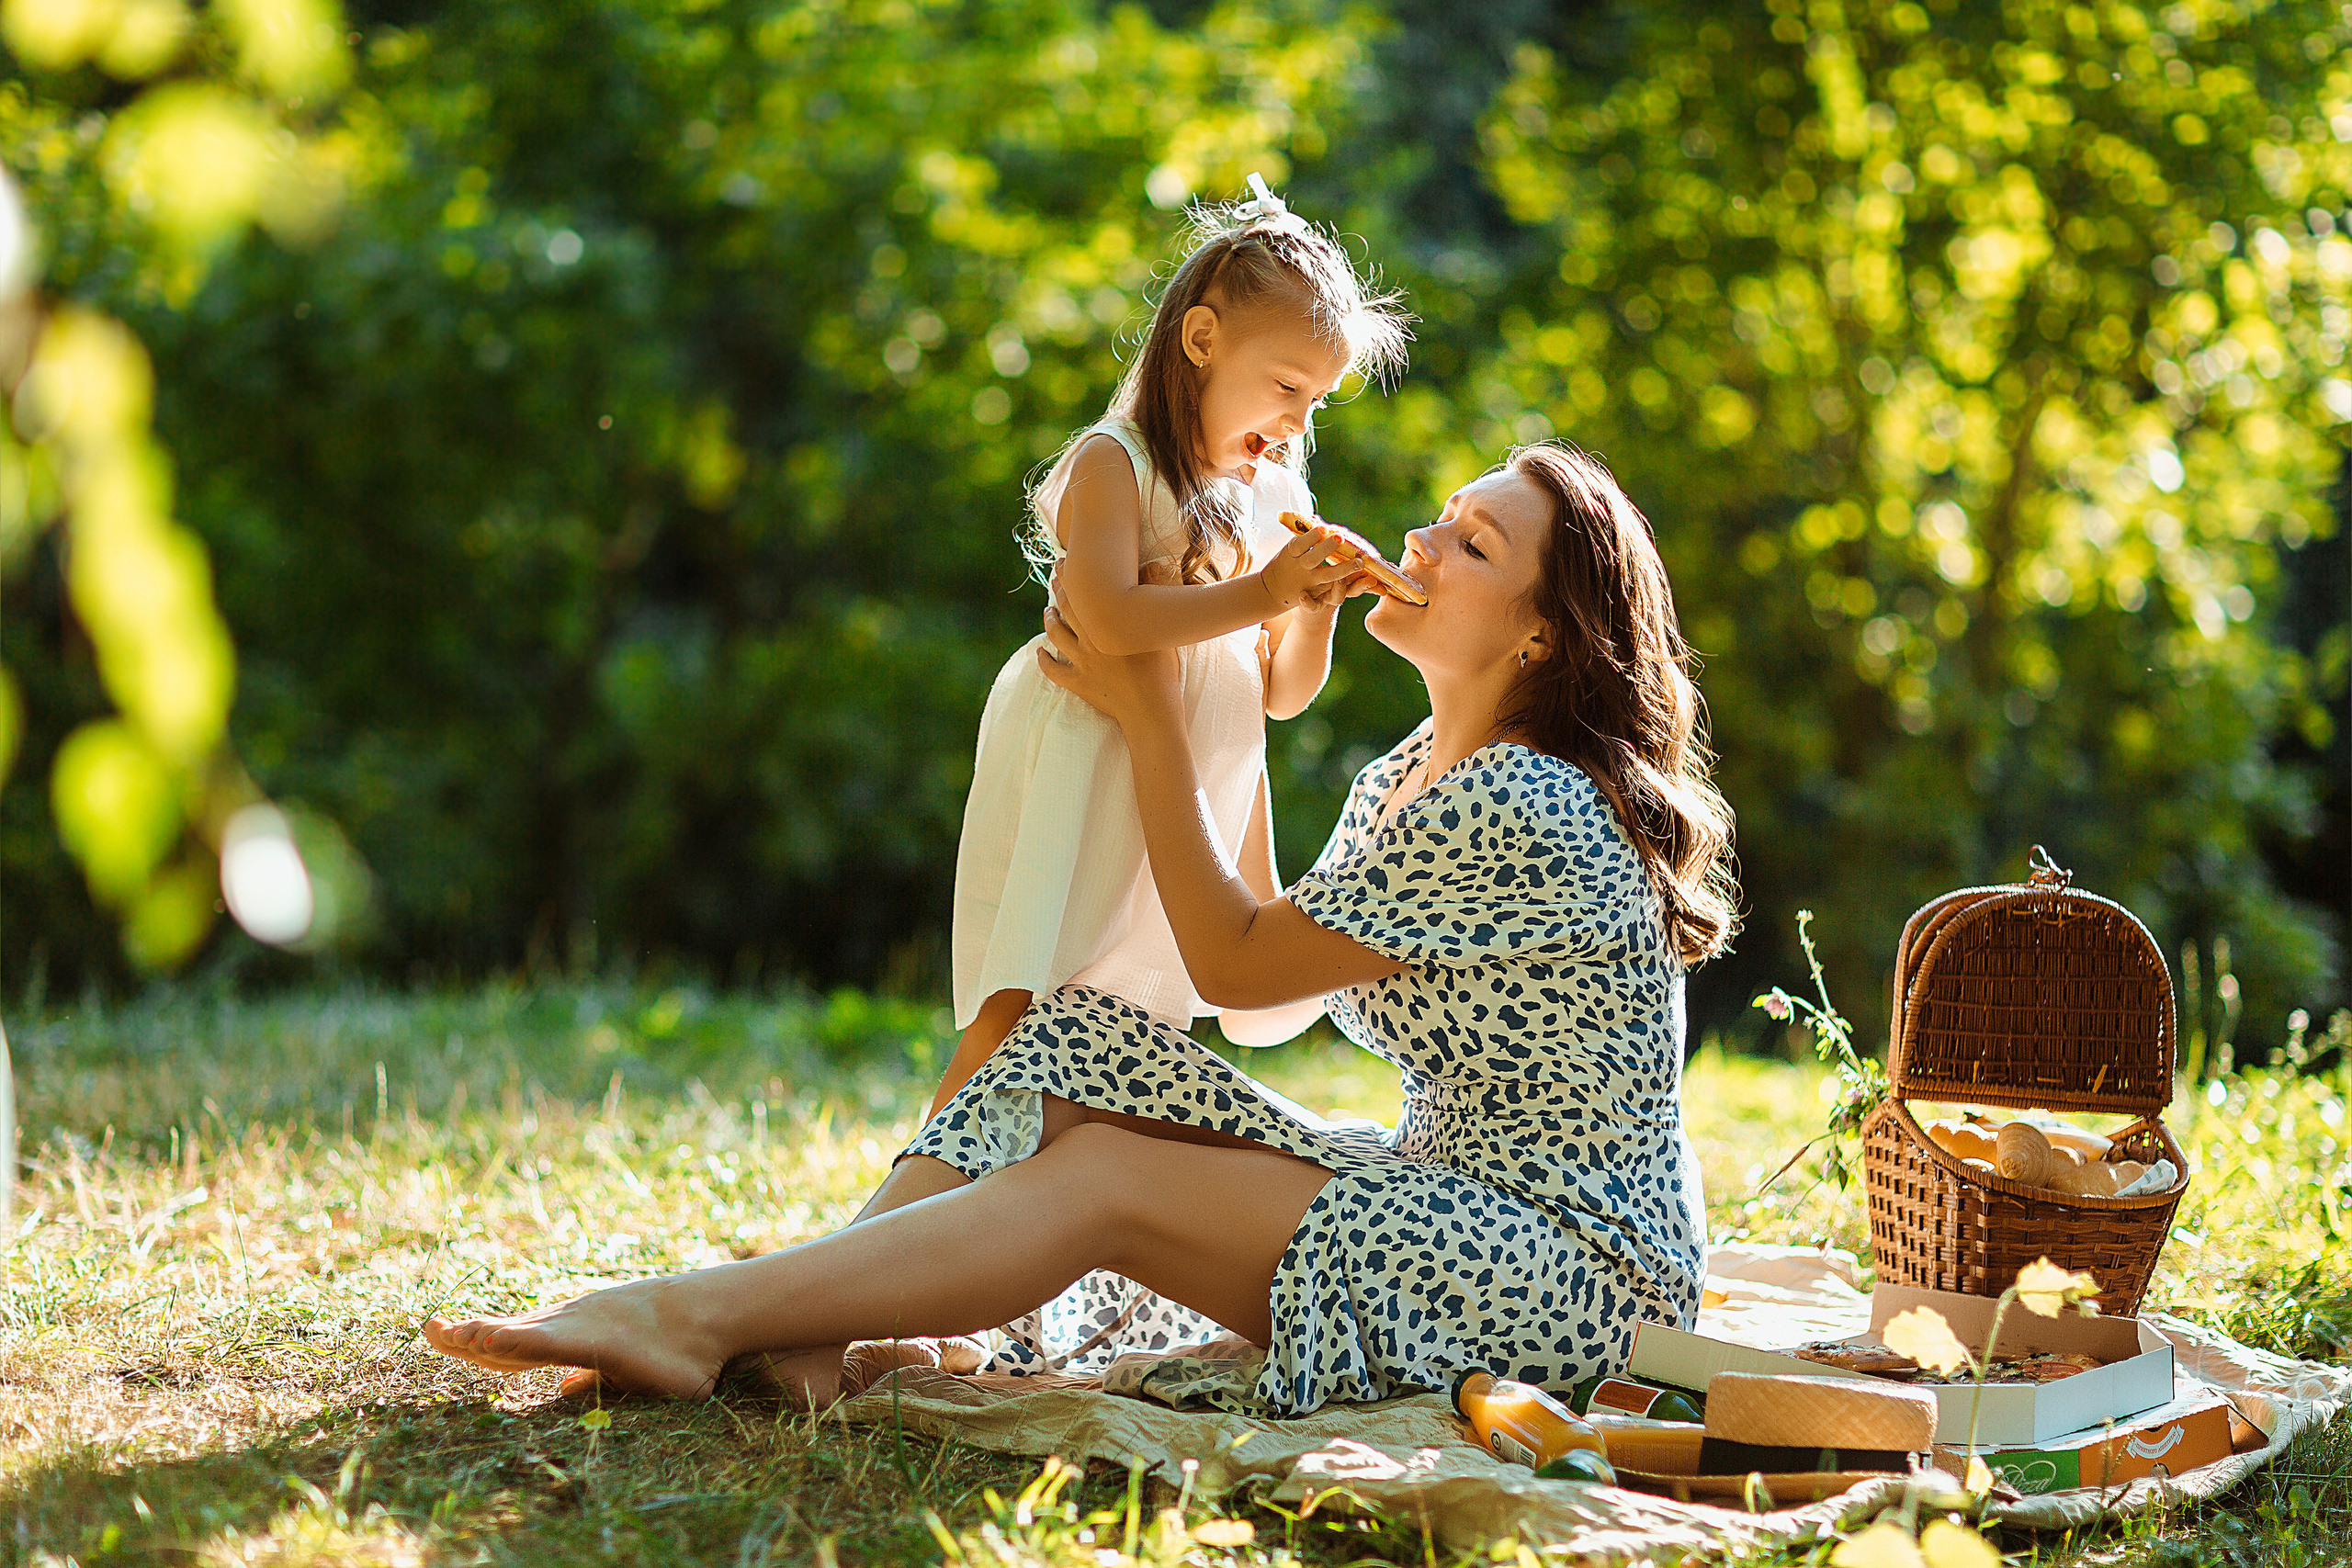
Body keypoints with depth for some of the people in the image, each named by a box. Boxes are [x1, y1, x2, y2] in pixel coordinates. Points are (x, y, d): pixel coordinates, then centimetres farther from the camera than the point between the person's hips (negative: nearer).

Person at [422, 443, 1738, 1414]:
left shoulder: (1514, 811, -21)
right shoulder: (1413, 775, 11)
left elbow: (1236, 962, -11)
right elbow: (1281, 996, 13)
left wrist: (1151, 719, -5)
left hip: (1577, 1268, -9)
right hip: (1456, 1188, 9)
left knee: (1100, 1180, -20)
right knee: (1085, 1047, -6)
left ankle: (695, 1321, -21)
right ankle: (796, 1335, -18)